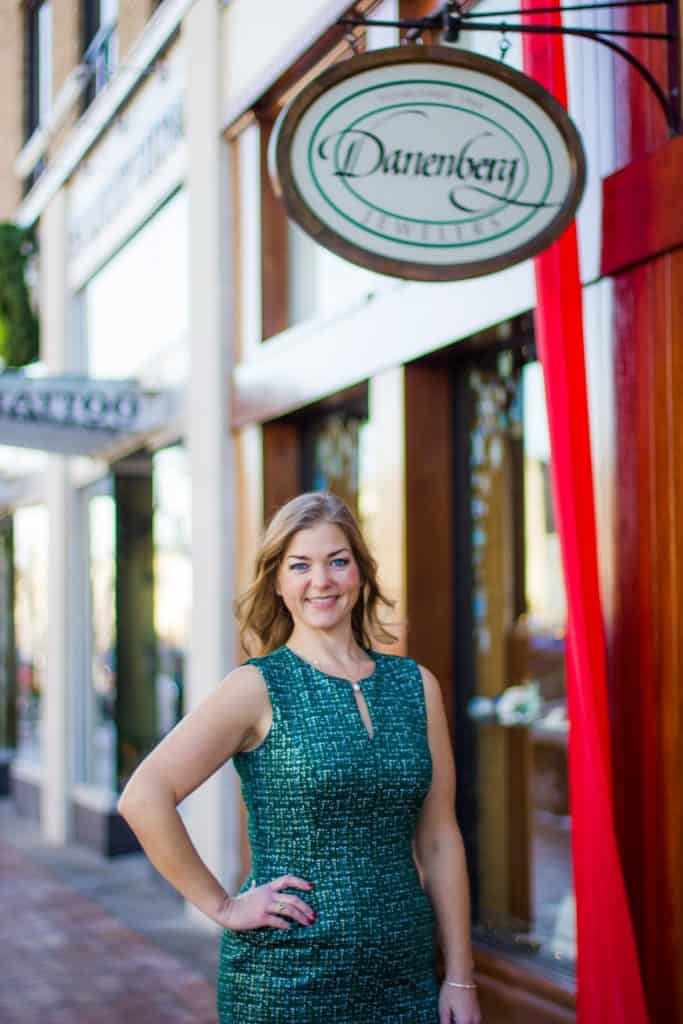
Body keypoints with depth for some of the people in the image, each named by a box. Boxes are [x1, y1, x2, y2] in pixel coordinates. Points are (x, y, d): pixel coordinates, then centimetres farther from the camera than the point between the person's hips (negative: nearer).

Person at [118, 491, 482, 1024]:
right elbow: (143, 798, -17)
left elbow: (438, 840, 7)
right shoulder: (259, 687, -8)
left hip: (404, 974, 4)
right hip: (287, 979, -4)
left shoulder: (416, 685, 5)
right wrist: (221, 906, -13)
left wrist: (461, 978, 4)